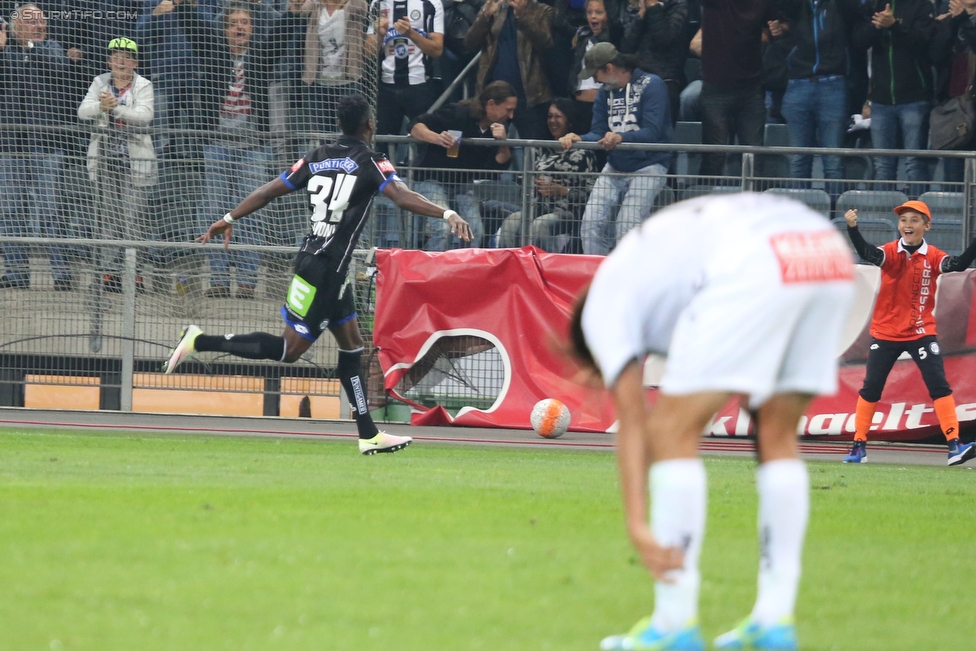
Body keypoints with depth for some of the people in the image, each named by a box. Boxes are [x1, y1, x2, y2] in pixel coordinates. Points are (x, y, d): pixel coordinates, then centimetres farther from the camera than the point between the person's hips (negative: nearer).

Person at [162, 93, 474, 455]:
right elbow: (401, 197, -25)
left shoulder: (317, 158, 10)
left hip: (312, 259, 8)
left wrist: (229, 220, 19)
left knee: (351, 344, 12)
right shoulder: (370, 163, -9)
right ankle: (200, 341, -7)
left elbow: (268, 192, 11)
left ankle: (369, 436, 13)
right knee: (290, 349, -5)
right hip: (326, 269, -8)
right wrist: (447, 214, -32)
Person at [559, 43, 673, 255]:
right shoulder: (605, 92, 13)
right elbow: (598, 134, 5)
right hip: (615, 167, 7)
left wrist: (621, 138, -36)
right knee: (591, 223, -7)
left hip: (648, 166, -7)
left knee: (626, 230, -19)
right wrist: (578, 139, -17)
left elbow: (652, 132, -20)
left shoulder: (651, 85, -10)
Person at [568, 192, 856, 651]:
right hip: (830, 254, 7)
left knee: (672, 428, 6)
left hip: (753, 266, -7)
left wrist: (638, 527, 4)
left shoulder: (603, 304, 21)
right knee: (777, 435, 21)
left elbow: (632, 422, 10)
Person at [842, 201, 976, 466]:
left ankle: (954, 446, -11)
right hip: (886, 333, 0)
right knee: (871, 388, 5)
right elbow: (867, 252, -28)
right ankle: (859, 447, 16)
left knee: (939, 386, -10)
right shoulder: (891, 253, -8)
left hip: (921, 333, 0)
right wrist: (852, 228, -46)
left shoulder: (932, 257, -5)